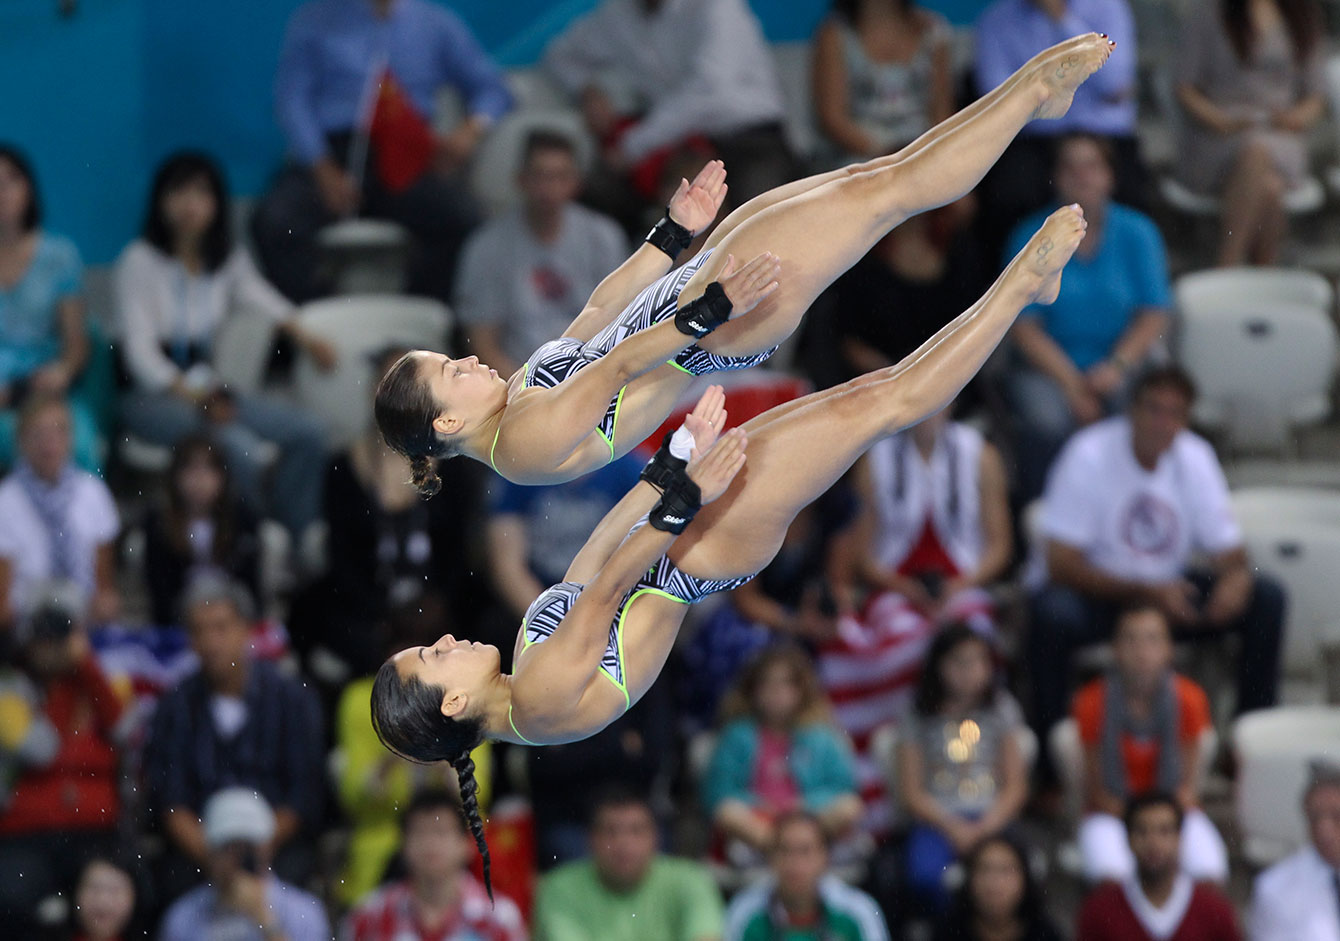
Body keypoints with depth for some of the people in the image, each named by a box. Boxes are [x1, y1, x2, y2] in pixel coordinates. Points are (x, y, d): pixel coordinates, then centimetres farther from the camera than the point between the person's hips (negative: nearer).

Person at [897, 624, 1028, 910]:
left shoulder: (1001, 712, 12)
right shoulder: (919, 720, 7)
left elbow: (1015, 785, 9)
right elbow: (911, 793, 3)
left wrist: (986, 827, -9)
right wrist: (954, 829, -12)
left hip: (991, 819, 1)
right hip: (935, 821, -1)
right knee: (924, 875, -33)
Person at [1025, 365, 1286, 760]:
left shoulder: (1195, 457, -5)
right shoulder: (1088, 456, -19)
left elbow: (1227, 551, -2)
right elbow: (1061, 564, -23)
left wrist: (1235, 577, -29)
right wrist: (1146, 593, -32)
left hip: (1168, 588, 5)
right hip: (1096, 591, -5)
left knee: (1266, 597, -13)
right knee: (1053, 615, -39)